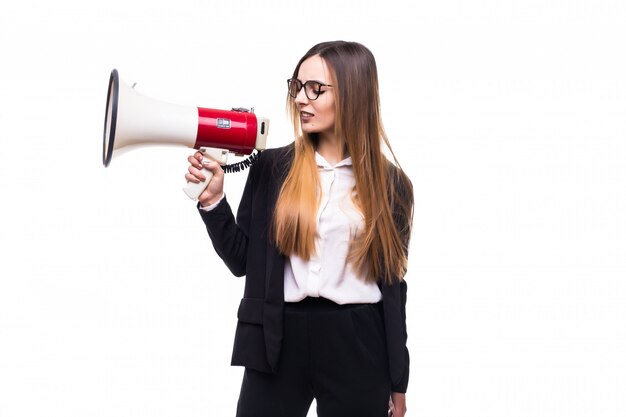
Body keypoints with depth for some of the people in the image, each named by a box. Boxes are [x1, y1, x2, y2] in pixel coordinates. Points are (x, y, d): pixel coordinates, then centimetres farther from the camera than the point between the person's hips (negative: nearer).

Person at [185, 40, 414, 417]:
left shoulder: (389, 183, 2)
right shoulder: (272, 166, 3)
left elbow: (392, 283, 5)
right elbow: (243, 261, 6)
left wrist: (398, 381, 6)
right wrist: (213, 201, -8)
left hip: (358, 347, 0)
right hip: (279, 340, 1)